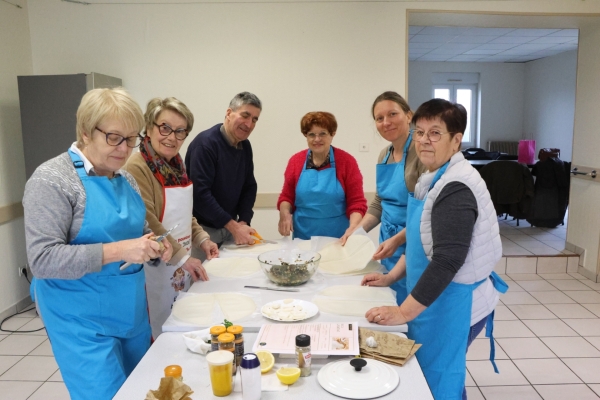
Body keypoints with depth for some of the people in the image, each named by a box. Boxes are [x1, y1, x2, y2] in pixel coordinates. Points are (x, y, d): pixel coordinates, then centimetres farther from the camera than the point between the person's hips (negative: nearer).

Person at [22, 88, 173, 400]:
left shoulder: (125, 179, 5)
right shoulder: (52, 180, -16)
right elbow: (42, 259, -22)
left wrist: (155, 244, -5)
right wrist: (116, 251, -30)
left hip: (131, 312, 7)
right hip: (83, 320, -7)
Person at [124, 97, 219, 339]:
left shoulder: (177, 164, 9)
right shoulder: (137, 167, -18)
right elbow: (147, 224, -22)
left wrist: (201, 239, 8)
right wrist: (182, 257, -19)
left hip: (181, 266, 8)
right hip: (155, 268, -8)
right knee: (157, 338, 5)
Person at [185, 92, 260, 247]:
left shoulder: (245, 146, 4)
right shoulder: (205, 143, -19)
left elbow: (249, 186, 7)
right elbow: (200, 194, -25)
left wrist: (243, 222, -8)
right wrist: (234, 227, -24)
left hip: (229, 226, 7)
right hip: (203, 228, -6)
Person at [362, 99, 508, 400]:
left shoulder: (456, 188, -23)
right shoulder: (433, 178, 7)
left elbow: (448, 260, -29)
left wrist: (404, 312, -25)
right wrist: (392, 276, 11)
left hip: (453, 305, -9)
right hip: (436, 300, 9)